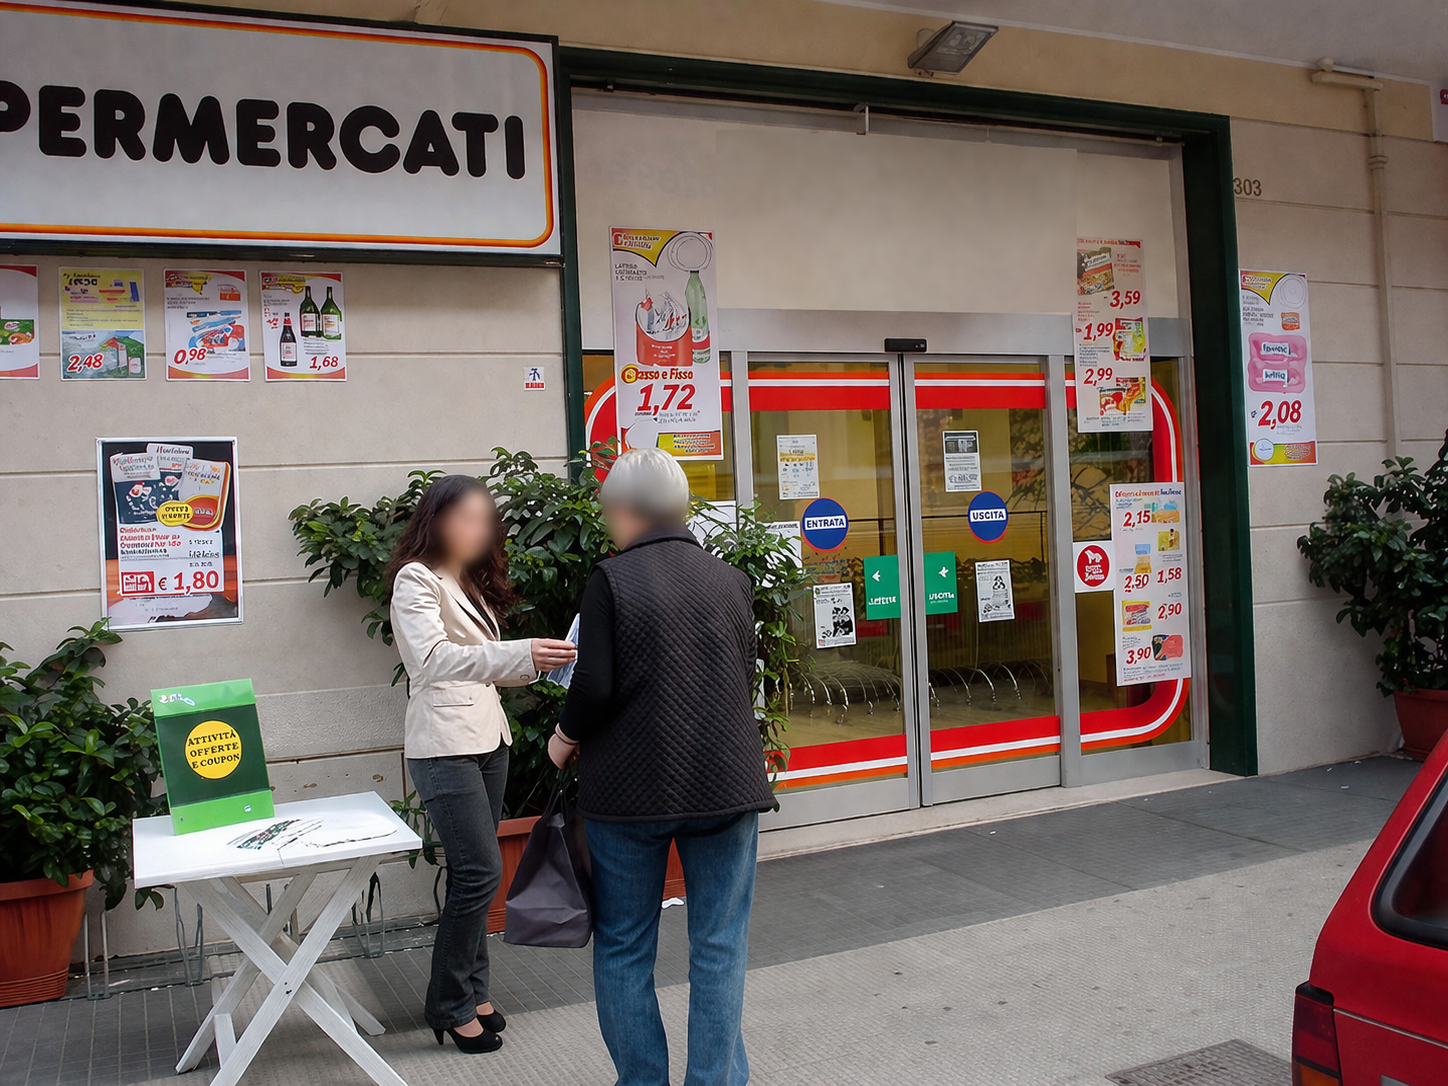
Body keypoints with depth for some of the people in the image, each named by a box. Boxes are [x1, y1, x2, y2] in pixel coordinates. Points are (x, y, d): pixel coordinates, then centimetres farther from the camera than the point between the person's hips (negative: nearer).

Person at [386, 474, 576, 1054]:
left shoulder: (468, 581, 18)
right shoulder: (417, 578, -9)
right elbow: (430, 658, -25)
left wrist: (537, 664, 5)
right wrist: (518, 654, -35)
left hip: (488, 738, 8)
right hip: (445, 745, -8)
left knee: (474, 874, 11)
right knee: (481, 872, -10)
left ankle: (472, 992, 22)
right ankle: (449, 1005, 4)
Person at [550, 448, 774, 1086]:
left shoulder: (610, 580, -9)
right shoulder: (731, 580, 2)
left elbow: (595, 686, -14)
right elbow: (745, 681, 7)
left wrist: (566, 738, 5)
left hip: (630, 788, -2)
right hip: (726, 784, 3)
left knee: (624, 948, 14)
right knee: (718, 948, 11)